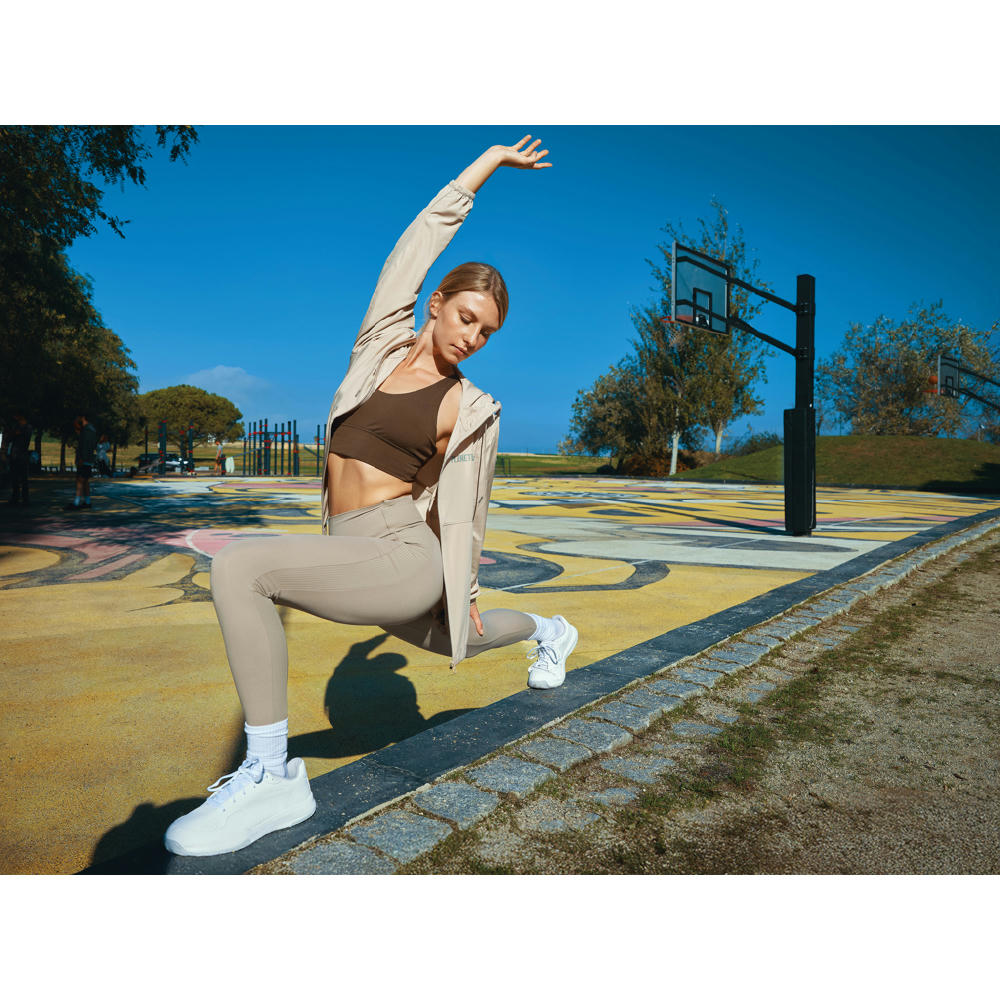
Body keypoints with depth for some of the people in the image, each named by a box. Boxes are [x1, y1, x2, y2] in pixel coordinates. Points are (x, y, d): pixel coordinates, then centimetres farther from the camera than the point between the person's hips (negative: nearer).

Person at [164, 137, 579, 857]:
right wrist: (493, 158, 17)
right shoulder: (386, 343, 5)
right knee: (440, 642, 32)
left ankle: (272, 777, -17)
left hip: (403, 559, -7)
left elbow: (465, 507, 1)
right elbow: (424, 235, 7)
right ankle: (547, 632, 59)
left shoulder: (471, 408, -6)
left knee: (239, 567, -25)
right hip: (356, 557, 7)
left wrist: (463, 593, 9)